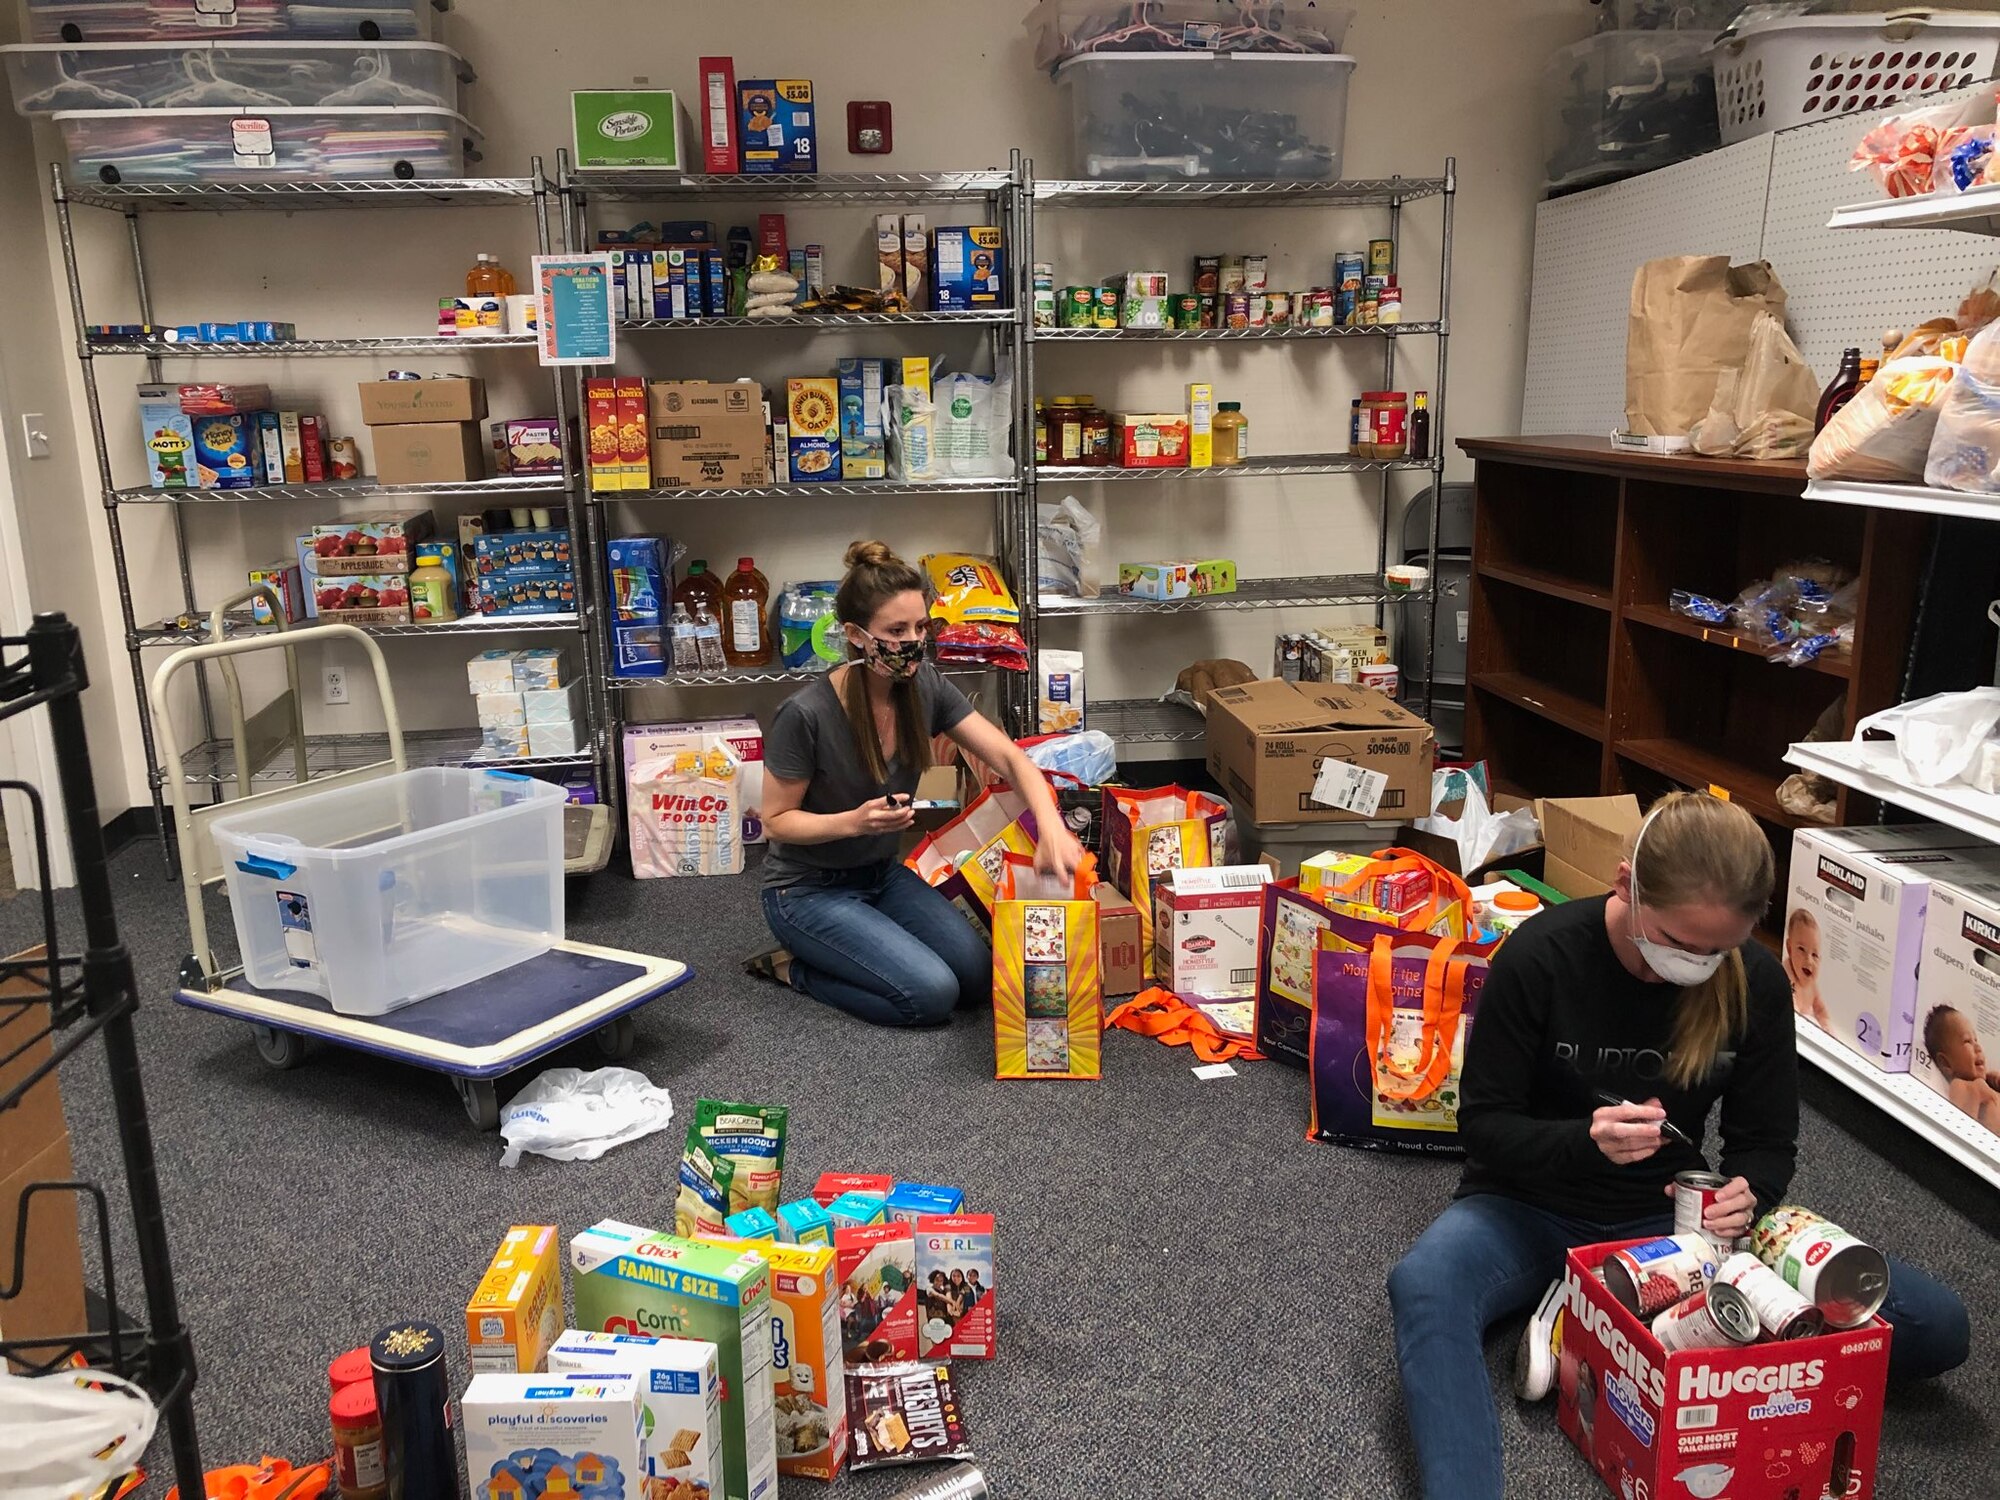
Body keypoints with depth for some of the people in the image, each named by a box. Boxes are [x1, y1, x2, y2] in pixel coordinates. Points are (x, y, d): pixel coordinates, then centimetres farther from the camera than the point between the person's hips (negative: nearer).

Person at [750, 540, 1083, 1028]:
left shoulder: (926, 687, -11)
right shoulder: (806, 714, -26)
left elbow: (1010, 758, -12)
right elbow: (777, 820, -14)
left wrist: (1051, 828, -30)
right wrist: (854, 821, -31)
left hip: (882, 874, 6)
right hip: (808, 890, -6)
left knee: (978, 976, -8)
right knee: (932, 993, -21)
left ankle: (827, 952, 12)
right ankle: (793, 968, 2)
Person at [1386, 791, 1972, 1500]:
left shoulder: (1756, 983, -9)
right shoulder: (1541, 956, -19)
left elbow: (1767, 1142, 1)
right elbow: (1483, 1124, -12)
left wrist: (1746, 1197, -23)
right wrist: (1585, 1143, -33)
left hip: (1668, 1216, 4)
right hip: (1534, 1207, -4)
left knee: (1937, 1327, -14)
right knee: (1422, 1284, -38)